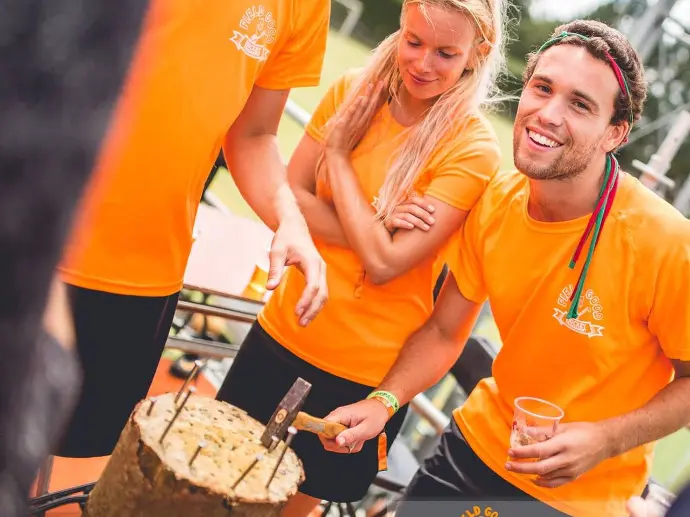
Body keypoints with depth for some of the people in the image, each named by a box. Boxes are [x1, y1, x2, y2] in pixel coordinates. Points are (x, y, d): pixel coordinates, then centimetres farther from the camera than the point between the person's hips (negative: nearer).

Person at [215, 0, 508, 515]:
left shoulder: (474, 150, -16)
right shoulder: (353, 92, -3)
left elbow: (383, 262, -22)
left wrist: (337, 150, -15)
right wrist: (372, 227, -20)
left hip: (364, 372, -4)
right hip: (284, 332, 4)